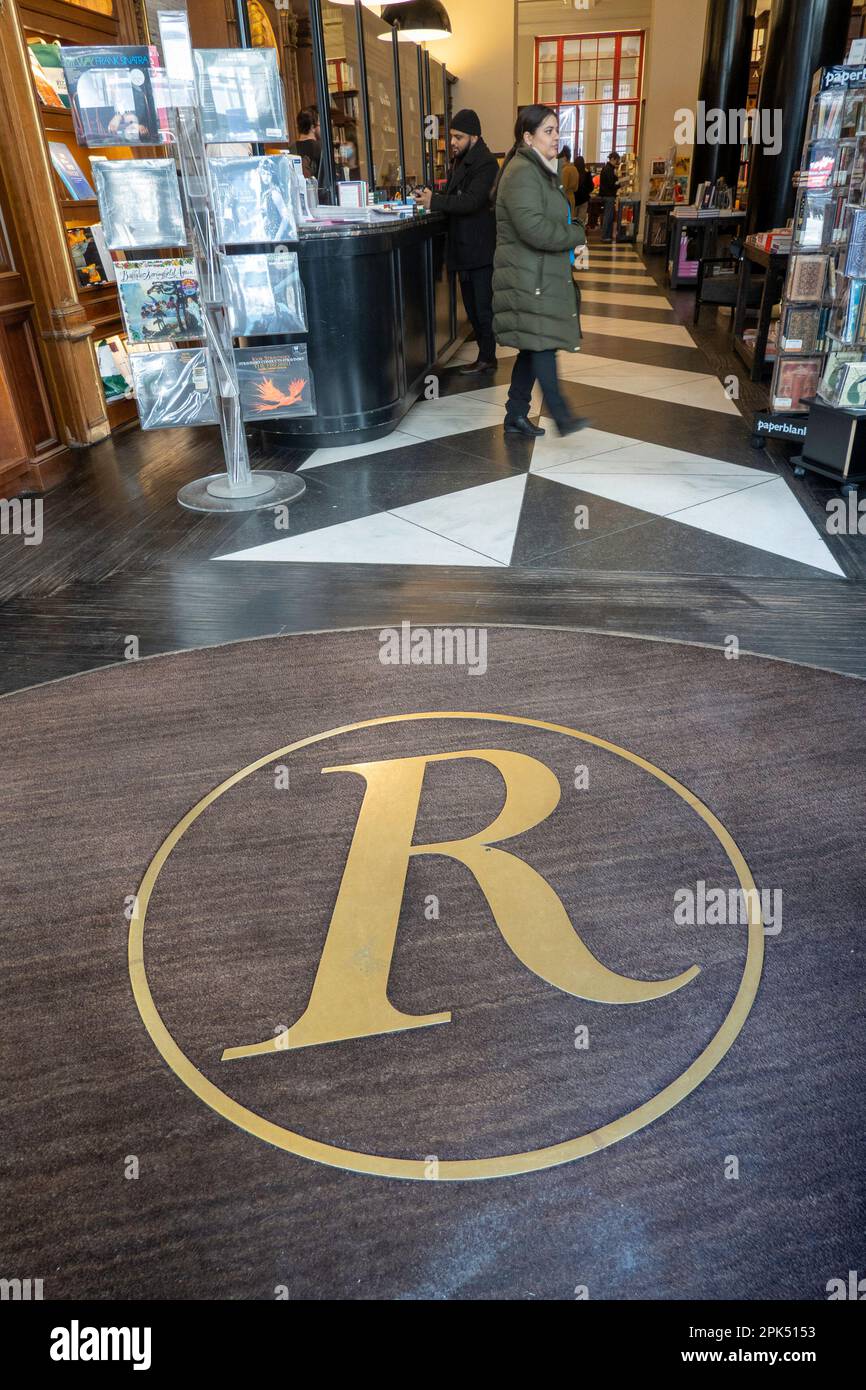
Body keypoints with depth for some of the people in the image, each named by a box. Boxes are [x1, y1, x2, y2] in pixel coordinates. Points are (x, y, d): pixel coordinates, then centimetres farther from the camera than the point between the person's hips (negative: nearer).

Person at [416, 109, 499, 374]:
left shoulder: (486, 163, -12)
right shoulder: (460, 161, 16)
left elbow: (472, 200, -24)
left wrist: (435, 201, -25)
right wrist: (433, 200, -2)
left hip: (480, 247, -9)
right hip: (464, 247, 9)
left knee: (483, 306, -3)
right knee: (472, 306, 12)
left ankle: (487, 358, 5)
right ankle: (485, 354, 20)